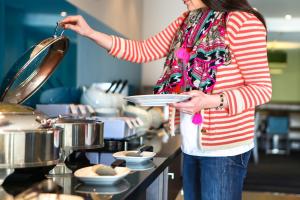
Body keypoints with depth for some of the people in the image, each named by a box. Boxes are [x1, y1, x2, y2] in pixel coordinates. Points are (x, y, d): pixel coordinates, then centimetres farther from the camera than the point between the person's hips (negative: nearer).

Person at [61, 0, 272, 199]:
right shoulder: (186, 22, 11)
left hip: (224, 148, -7)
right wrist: (90, 33, 5)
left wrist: (213, 101, -27)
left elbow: (262, 88, -13)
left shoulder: (243, 22, -12)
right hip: (191, 147, 7)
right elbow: (144, 51, 11)